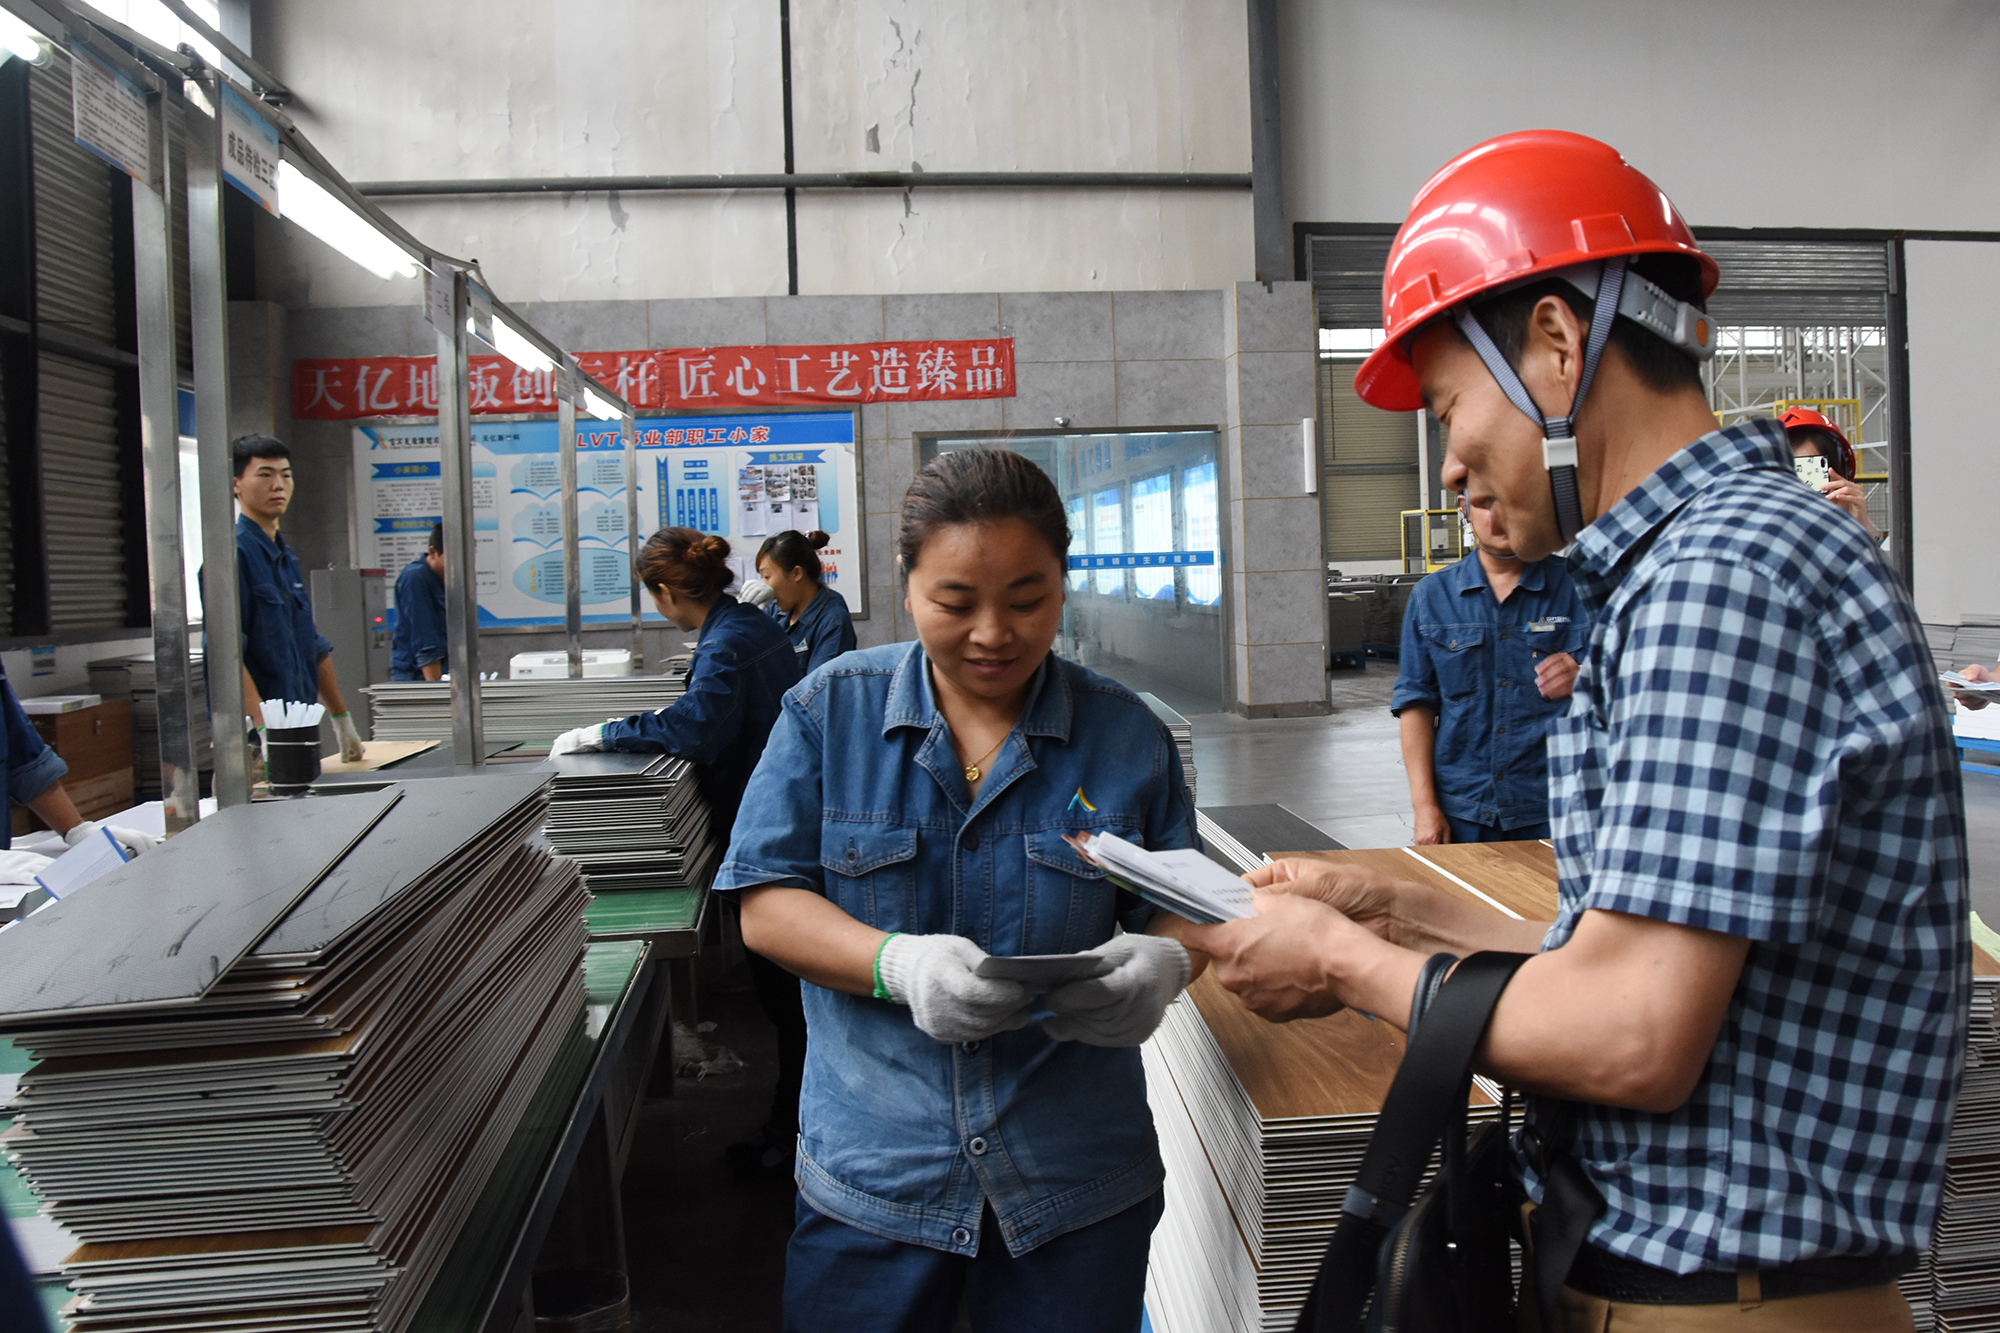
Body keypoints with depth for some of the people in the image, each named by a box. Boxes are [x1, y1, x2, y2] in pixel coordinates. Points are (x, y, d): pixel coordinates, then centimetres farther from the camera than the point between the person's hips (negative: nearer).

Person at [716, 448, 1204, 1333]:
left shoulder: (1128, 736, 0)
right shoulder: (831, 711, -2)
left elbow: (1187, 912, 3)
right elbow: (766, 904, -5)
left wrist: (1162, 963, -22)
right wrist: (898, 964, -24)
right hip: (871, 1170, 0)